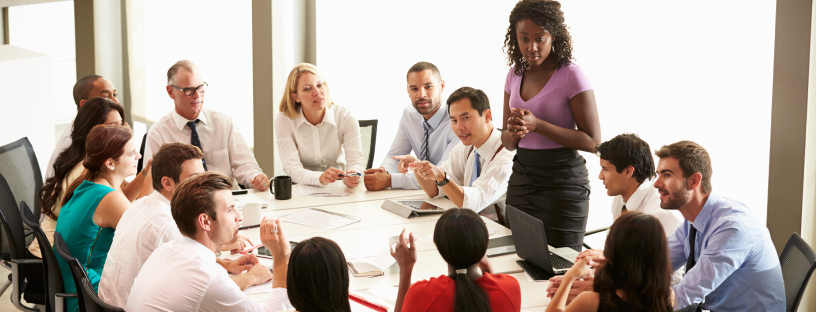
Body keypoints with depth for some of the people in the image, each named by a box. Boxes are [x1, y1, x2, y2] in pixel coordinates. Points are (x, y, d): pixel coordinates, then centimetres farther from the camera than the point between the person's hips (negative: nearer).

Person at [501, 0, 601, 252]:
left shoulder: (571, 75, -10)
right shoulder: (515, 75, 8)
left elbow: (592, 141, -13)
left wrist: (537, 125, -21)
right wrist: (513, 131, -11)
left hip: (563, 182, -5)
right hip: (521, 180, 5)